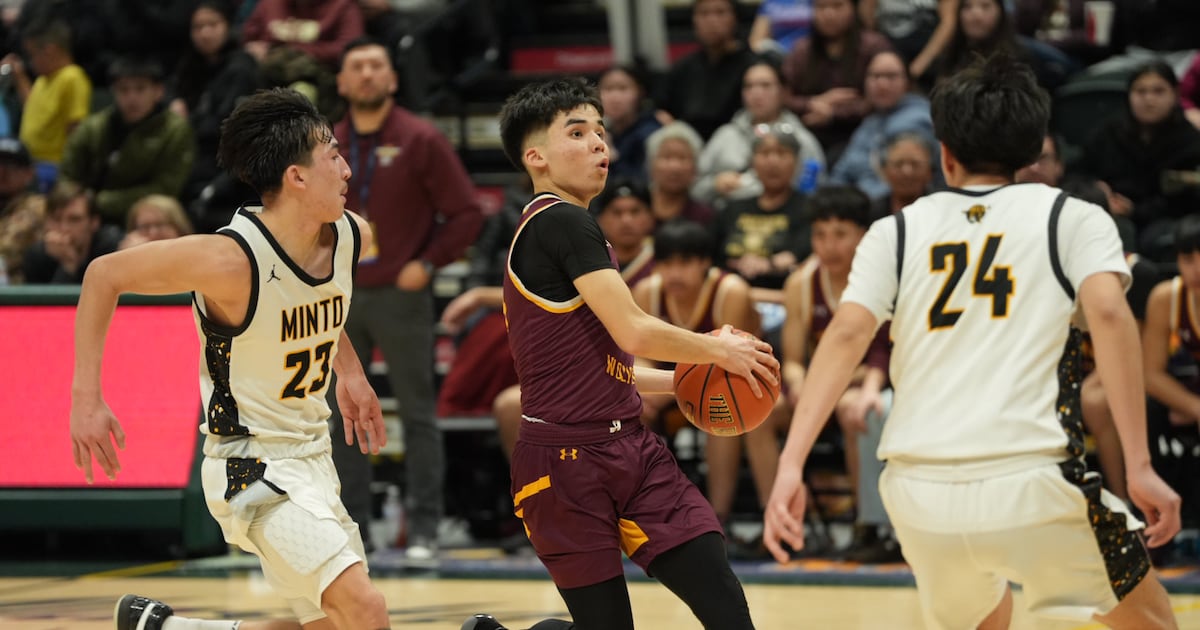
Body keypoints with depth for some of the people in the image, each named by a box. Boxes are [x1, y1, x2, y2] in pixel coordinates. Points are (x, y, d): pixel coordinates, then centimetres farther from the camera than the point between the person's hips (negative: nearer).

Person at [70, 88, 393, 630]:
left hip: (311, 456, 8)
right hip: (251, 465, -8)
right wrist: (85, 397, -17)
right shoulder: (231, 259, -25)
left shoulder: (352, 236, -3)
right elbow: (105, 275, -15)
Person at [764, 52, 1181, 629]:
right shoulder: (1072, 218, 9)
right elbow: (1109, 315, -8)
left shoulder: (896, 232, 14)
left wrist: (791, 465, -7)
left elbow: (846, 334, -1)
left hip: (919, 494, 3)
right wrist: (1139, 467, -11)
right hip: (1031, 483, -3)